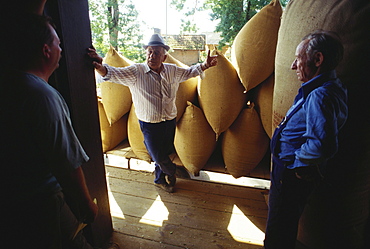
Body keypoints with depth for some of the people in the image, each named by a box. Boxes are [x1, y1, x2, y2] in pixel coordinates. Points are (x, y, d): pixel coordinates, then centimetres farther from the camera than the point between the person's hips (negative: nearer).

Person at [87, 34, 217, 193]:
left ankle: (160, 180, 45)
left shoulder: (172, 71, 1)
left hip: (170, 122, 4)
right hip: (150, 125, -4)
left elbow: (190, 72, 15)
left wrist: (205, 65, 1)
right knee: (158, 157, 7)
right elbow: (115, 74, -25)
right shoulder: (136, 72, -13)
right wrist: (101, 68, -46)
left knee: (165, 153, 19)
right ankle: (171, 171, 41)